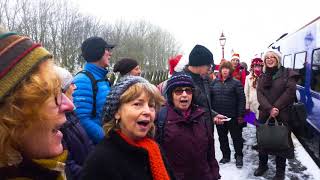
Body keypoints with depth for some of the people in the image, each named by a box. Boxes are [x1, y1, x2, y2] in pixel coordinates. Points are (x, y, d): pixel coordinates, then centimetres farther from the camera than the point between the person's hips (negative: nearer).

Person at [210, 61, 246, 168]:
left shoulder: (236, 83, -6)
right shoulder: (214, 82, 5)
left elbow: (241, 99, -8)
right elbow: (210, 97, 8)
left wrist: (240, 115, -11)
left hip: (232, 116, -4)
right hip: (218, 116, 4)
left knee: (236, 137, 9)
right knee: (222, 137, 15)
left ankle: (239, 156, 26)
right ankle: (226, 155, 31)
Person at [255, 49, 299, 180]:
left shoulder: (288, 73, 1)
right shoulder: (262, 77, 11)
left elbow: (290, 91, -10)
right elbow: (260, 95, -2)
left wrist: (276, 108, -17)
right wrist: (270, 109, -17)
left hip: (282, 115, -3)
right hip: (264, 114, 4)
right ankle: (262, 165, 31)